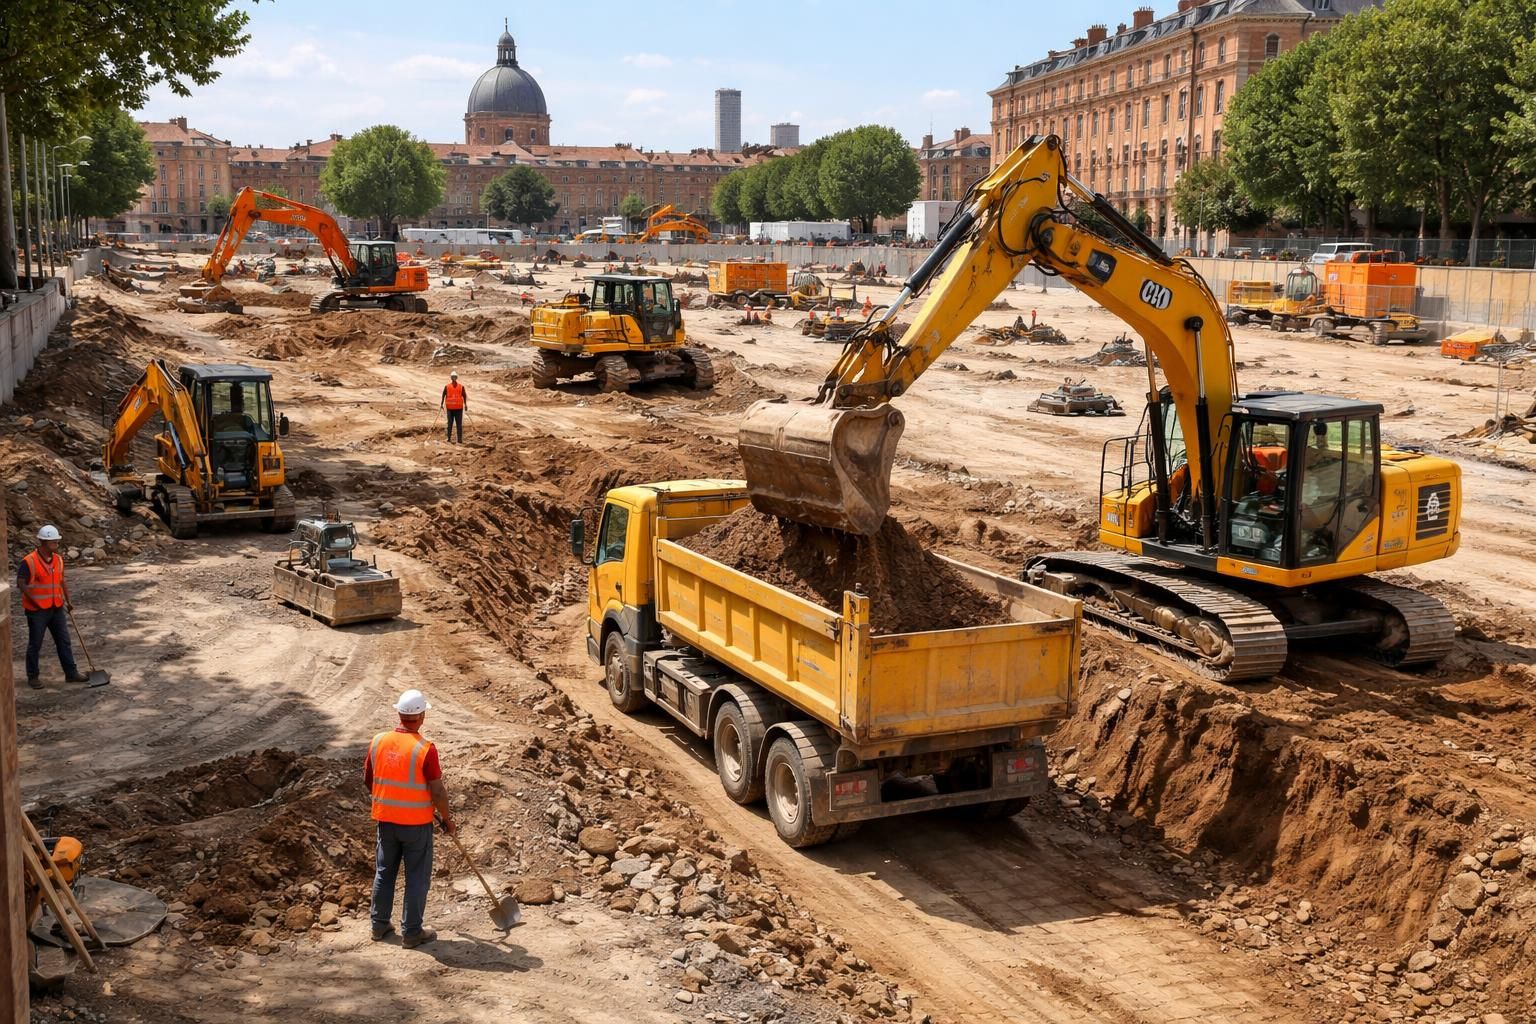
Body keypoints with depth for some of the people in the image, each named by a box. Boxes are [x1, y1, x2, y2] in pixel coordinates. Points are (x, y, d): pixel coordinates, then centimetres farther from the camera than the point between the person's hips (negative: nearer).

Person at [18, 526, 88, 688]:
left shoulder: (58, 559, 5)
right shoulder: (29, 562, -16)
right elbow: (21, 584, -15)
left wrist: (68, 600, 13)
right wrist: (35, 602, -15)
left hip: (56, 608, 6)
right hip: (37, 611, -6)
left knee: (64, 641, 9)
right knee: (35, 645, 5)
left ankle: (71, 672, 17)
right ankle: (33, 677, 16)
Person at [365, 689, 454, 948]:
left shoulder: (378, 742, -6)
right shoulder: (425, 749, -20)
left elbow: (368, 780, 7)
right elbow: (437, 792, -16)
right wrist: (448, 819, -1)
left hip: (386, 819, 5)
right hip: (417, 823, -5)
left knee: (384, 872, 18)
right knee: (417, 877, 7)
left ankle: (380, 925, 28)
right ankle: (411, 932, 12)